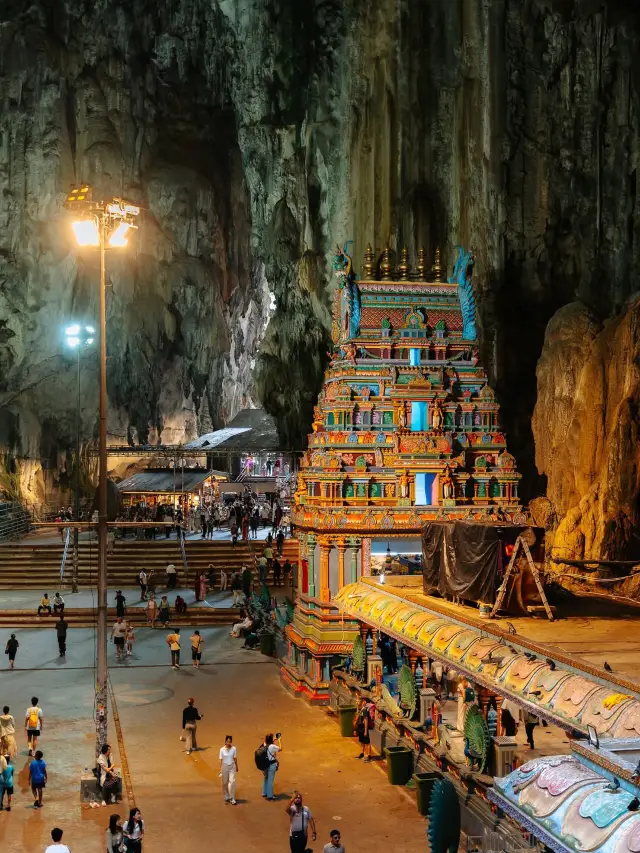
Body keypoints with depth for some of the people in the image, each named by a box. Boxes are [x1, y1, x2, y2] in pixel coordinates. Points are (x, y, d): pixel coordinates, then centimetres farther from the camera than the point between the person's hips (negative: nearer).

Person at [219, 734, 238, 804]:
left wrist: (236, 767, 12)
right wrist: (220, 769, -3)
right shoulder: (222, 749, -7)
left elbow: (235, 758, 5)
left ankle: (232, 798, -6)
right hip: (225, 766, 0)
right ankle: (226, 796, 28)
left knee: (232, 781, -12)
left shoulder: (234, 749, -5)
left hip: (232, 766, 0)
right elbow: (221, 760, -3)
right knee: (225, 782, 9)